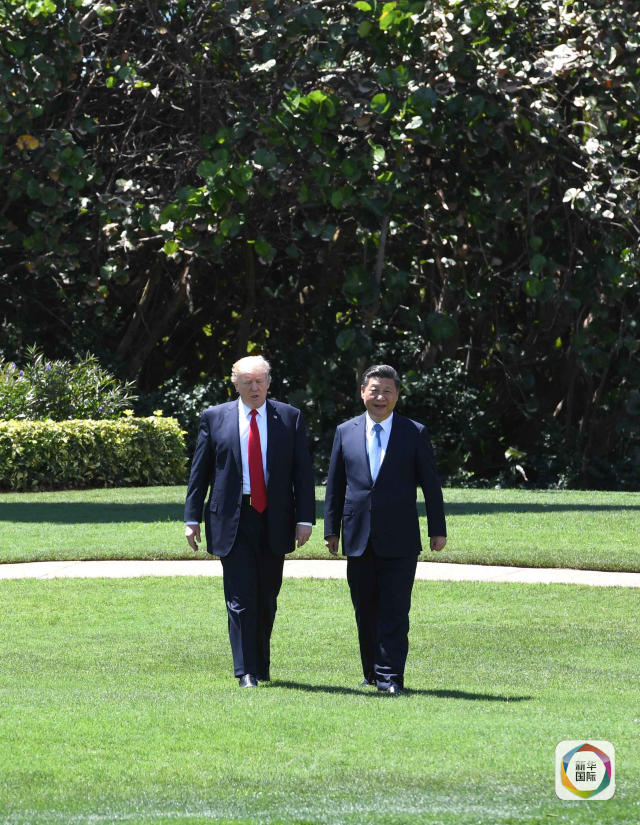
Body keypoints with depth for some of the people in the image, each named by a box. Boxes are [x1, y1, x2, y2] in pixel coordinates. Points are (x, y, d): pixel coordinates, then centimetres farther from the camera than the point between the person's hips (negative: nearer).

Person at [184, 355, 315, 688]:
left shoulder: (289, 418, 5)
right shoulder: (214, 418, 4)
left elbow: (303, 471, 5)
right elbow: (199, 471, 7)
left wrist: (304, 518, -3)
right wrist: (192, 518, 1)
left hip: (274, 521, 2)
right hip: (232, 521, -2)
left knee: (267, 600, 9)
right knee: (241, 598, -8)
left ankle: (261, 669, 22)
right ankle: (246, 672, -8)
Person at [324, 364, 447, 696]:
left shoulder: (414, 433, 3)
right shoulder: (346, 432, 8)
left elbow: (430, 483, 5)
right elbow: (335, 485, 11)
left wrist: (437, 529, 2)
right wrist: (331, 529, 7)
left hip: (399, 540, -3)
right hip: (359, 538, 3)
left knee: (394, 611, -7)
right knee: (365, 612, 8)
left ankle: (390, 677, -7)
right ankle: (372, 673, 19)